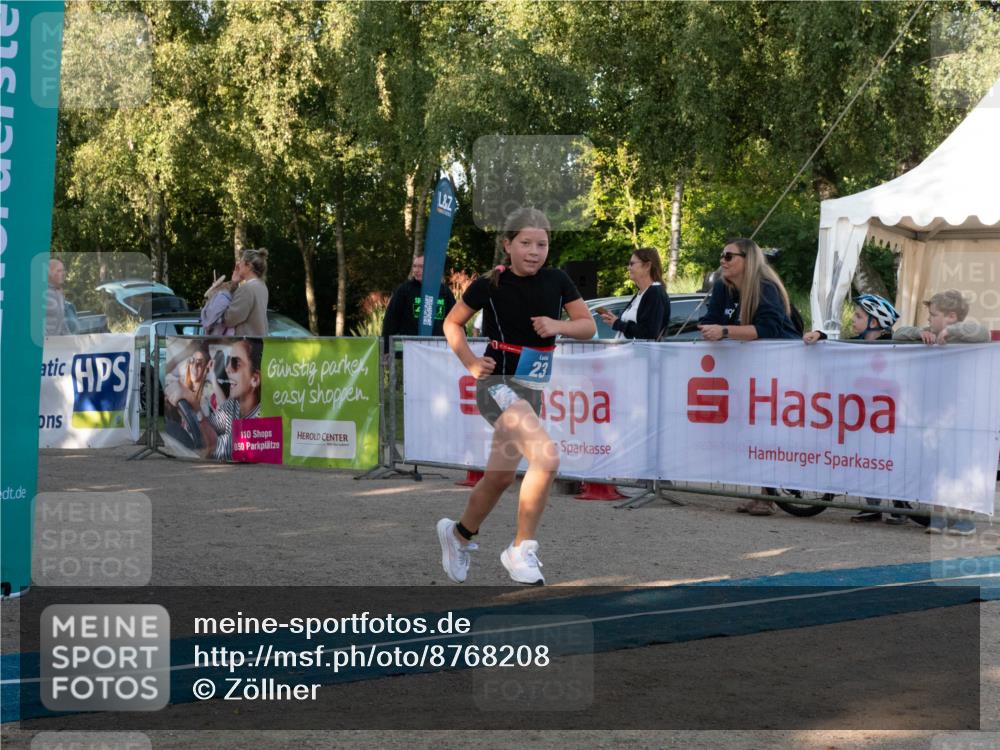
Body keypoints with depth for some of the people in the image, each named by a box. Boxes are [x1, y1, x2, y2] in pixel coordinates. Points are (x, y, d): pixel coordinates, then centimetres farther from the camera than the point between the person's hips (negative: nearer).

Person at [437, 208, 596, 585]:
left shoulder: (556, 280, 0)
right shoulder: (489, 284, -9)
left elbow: (589, 326, 6)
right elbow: (452, 323, 4)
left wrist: (558, 325, -13)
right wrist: (471, 362, -8)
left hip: (530, 390, 6)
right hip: (498, 383, -6)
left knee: (501, 476, 17)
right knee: (546, 456, -26)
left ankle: (459, 534, 43)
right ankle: (522, 550, -14)